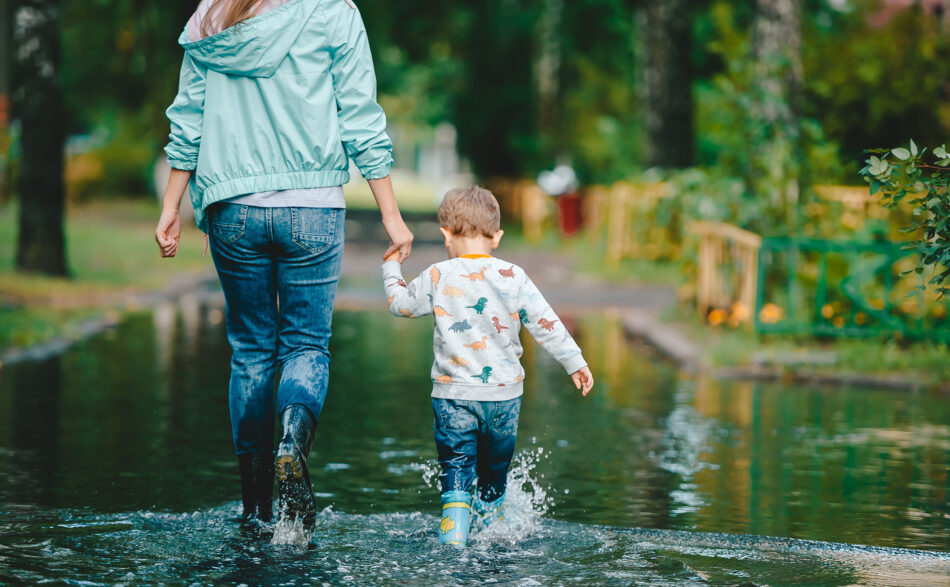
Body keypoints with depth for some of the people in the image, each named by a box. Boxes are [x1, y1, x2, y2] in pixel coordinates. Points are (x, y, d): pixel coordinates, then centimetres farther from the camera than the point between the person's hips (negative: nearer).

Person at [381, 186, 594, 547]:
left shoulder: (439, 277, -6)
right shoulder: (513, 277, -3)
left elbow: (400, 303, 8)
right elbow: (546, 325, 0)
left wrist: (391, 267, 25)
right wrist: (575, 363, 10)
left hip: (453, 395, -2)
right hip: (504, 395, 2)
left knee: (456, 468, -1)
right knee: (495, 472, 18)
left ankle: (453, 539, -17)